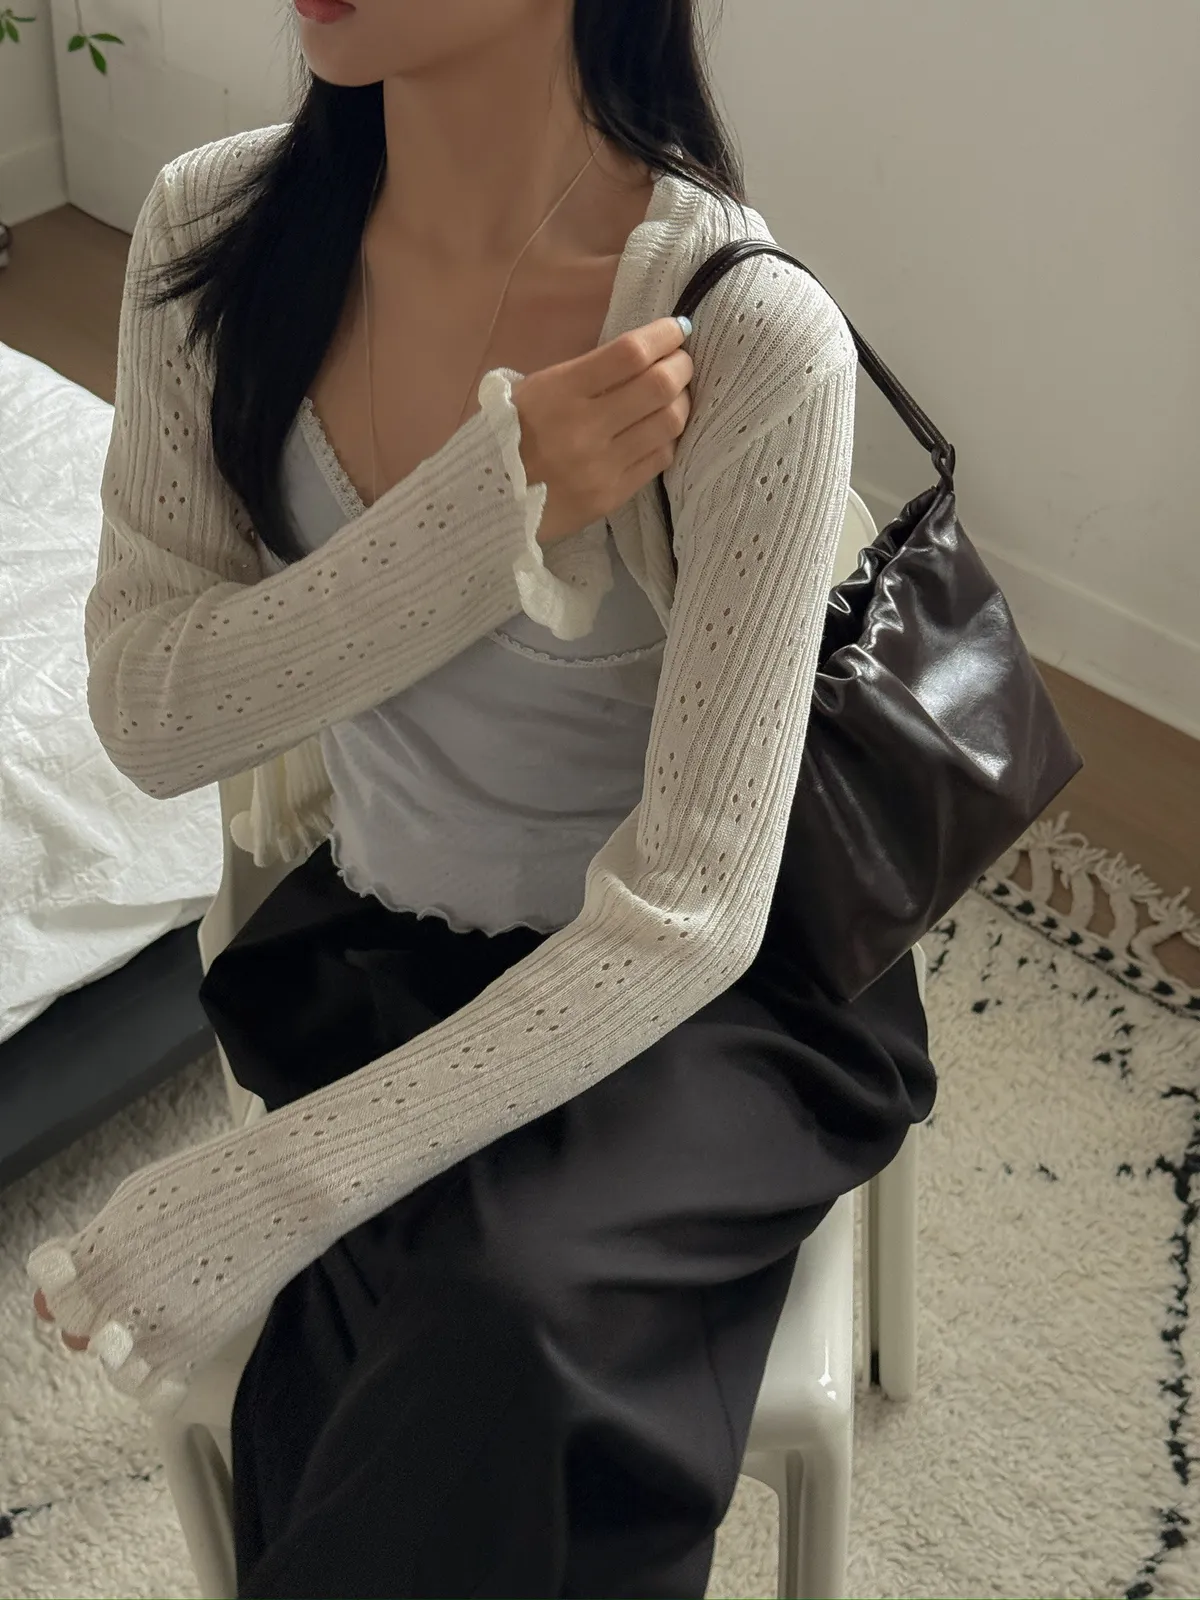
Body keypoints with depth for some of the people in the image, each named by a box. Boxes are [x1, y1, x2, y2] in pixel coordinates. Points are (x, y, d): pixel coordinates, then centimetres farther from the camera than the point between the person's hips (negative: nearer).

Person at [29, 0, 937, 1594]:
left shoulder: (753, 339, -25)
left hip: (691, 987, -2)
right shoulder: (217, 230, -11)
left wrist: (241, 1206, -29)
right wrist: (492, 504, -27)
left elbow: (684, 914, -24)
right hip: (372, 943, 3)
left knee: (503, 1322, -31)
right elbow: (149, 717, -11)